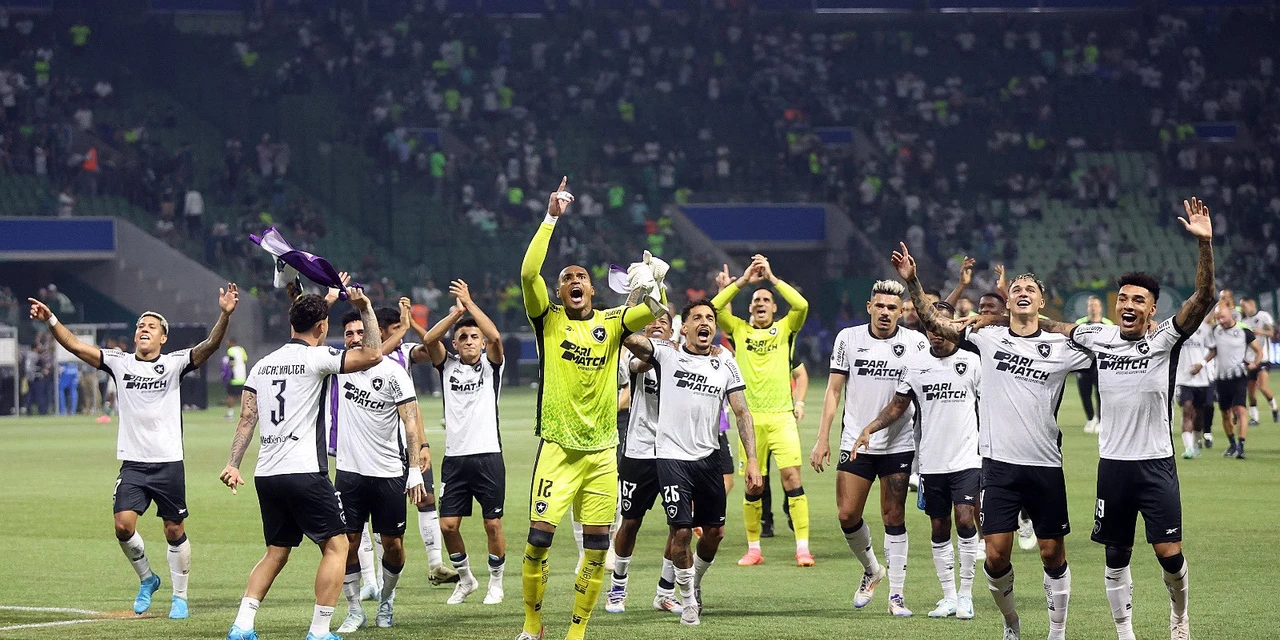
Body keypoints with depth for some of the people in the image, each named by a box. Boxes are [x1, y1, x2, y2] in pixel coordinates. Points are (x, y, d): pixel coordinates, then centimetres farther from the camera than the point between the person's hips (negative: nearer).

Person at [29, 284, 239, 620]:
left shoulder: (174, 363, -1)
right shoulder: (120, 362, 6)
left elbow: (210, 345, -15)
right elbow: (76, 346, 1)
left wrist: (225, 315, -32)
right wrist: (51, 320, -14)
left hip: (169, 463, -2)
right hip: (133, 463, 2)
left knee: (175, 531, 4)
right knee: (123, 525, -11)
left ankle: (180, 597, 19)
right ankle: (147, 579, 15)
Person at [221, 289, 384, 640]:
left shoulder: (263, 364, 13)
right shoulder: (317, 357, -6)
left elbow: (247, 419, 10)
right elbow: (373, 354, -10)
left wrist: (233, 464, 10)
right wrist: (365, 308, -1)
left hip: (266, 474, 7)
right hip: (304, 472, -7)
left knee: (276, 552, 17)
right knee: (336, 545, 2)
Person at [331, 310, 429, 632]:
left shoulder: (392, 372, -7)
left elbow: (411, 420, -9)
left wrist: (415, 470, -17)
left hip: (388, 473, -2)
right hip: (349, 471, 2)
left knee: (393, 544, 6)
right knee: (347, 543, -1)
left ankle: (386, 600, 29)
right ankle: (354, 611, 10)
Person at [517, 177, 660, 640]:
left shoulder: (612, 323, 8)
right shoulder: (548, 320, 1)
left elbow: (652, 312, -8)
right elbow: (529, 273, -13)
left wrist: (650, 291, -30)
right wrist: (551, 218, -16)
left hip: (602, 450, 3)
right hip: (558, 447, -3)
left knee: (597, 545, 2)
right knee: (539, 537, -9)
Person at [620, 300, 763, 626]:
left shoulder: (725, 363, 7)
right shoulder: (666, 353, -1)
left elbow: (741, 412, 5)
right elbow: (629, 338, -18)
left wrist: (752, 460, -3)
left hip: (709, 457, 3)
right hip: (672, 456, -3)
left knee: (714, 531, 9)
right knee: (681, 531, -7)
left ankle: (696, 581, 37)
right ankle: (687, 600, 12)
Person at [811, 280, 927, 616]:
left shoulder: (915, 342, -1)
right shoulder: (849, 338, 2)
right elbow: (834, 390, 6)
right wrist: (822, 438, 1)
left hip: (898, 446, -1)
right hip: (855, 443, 1)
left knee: (894, 518, 0)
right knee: (848, 516, -2)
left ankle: (896, 595, 4)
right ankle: (872, 570, 25)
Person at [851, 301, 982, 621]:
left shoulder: (971, 362, 0)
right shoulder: (914, 363, 5)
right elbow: (898, 405, 10)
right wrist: (869, 429, -4)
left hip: (966, 459, -3)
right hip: (931, 460, 3)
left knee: (965, 521, -13)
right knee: (939, 529, 6)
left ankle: (966, 595, -2)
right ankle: (949, 597, 16)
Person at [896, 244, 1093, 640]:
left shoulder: (1061, 347, 3)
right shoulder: (988, 339, 5)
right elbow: (933, 323, 4)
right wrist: (912, 281, -6)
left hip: (1045, 464, 0)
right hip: (999, 462, 0)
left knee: (1052, 553, 4)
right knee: (996, 554, -3)